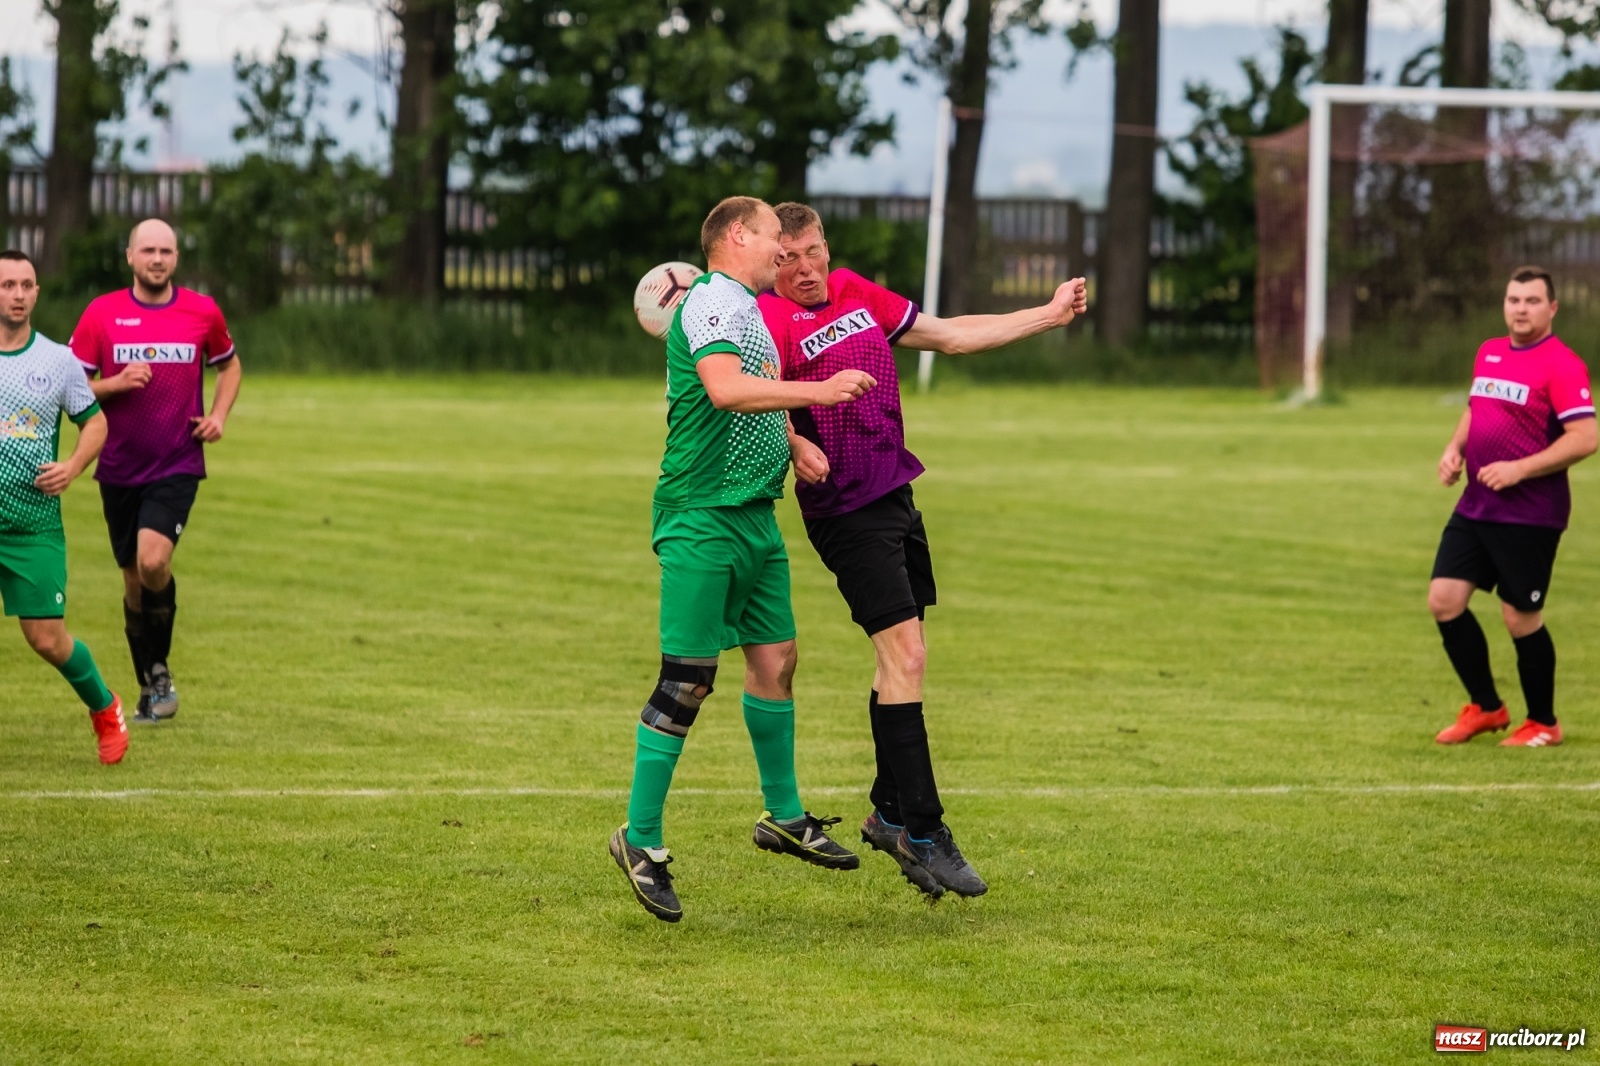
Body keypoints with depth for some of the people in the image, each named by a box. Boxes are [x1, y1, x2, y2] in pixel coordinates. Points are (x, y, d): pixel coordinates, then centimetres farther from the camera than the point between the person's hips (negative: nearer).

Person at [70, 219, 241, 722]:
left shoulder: (203, 312, 1)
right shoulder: (101, 314, -2)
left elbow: (228, 365, 19)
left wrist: (219, 416, 3)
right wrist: (115, 384, -17)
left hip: (178, 467, -1)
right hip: (120, 468, 1)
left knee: (153, 561, -22)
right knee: (134, 579, 9)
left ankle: (159, 667, -1)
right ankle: (149, 686, 25)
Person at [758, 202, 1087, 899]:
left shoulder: (856, 293, 13)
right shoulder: (772, 317, -11)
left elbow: (950, 337, 21)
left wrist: (1049, 315, 22)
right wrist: (796, 445, -43)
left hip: (895, 496, 8)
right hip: (845, 510, -8)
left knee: (900, 659, 14)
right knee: (905, 654, -16)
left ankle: (889, 812, 27)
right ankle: (922, 833, -15)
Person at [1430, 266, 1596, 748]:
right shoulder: (1489, 353, 11)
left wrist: (1519, 469, -22)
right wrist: (1455, 448, 6)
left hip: (1529, 514, -7)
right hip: (1475, 506, 7)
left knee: (1521, 617, -2)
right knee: (1444, 599, 2)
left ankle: (1543, 725, 16)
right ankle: (1485, 707, 17)